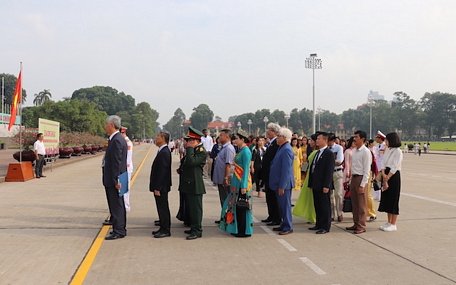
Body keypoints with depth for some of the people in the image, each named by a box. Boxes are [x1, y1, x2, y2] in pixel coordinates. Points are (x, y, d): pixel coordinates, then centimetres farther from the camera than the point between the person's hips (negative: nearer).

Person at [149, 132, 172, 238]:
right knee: (162, 208, 16)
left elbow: (162, 171, -23)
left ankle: (165, 230, 5)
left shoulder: (164, 153, -20)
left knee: (163, 208, -2)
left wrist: (157, 188, -22)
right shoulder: (163, 151, 12)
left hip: (161, 187, -10)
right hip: (161, 186, 10)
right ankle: (163, 228, 24)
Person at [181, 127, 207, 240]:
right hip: (189, 184, 10)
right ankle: (193, 228, 27)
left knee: (196, 208, -4)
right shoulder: (192, 150, 16)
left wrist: (190, 148, -19)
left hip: (195, 185, -10)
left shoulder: (202, 152, -14)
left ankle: (197, 231, 2)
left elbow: (191, 162, -27)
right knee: (191, 208, 16)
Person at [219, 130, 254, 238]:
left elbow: (246, 169, -18)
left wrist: (244, 186, -21)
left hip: (242, 183, -9)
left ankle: (244, 231, 7)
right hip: (237, 182, 9)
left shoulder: (246, 151, -15)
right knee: (236, 206, 14)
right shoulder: (240, 150, 13)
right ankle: (238, 230, 23)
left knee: (242, 207, -2)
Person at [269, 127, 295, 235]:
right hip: (279, 183, 10)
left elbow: (286, 170, -22)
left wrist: (282, 186, -21)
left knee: (285, 205, -1)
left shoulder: (286, 150, -18)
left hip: (284, 184, -10)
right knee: (281, 205, 16)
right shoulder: (281, 148, 12)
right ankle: (283, 225, 26)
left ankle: (288, 227, 7)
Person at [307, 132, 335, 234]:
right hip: (316, 185, 8)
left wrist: (326, 186, -19)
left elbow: (329, 171, -16)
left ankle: (326, 227, 6)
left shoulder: (329, 153, -10)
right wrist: (311, 183, 14)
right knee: (317, 206, 13)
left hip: (323, 186, -8)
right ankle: (319, 224, 23)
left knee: (325, 206, -1)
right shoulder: (317, 153, 16)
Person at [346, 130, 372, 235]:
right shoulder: (354, 151, 11)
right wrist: (351, 181, 13)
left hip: (361, 178, -8)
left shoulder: (366, 152, -12)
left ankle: (361, 226, 7)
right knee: (354, 203, 13)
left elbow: (366, 170, -14)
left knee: (362, 204, 0)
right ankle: (356, 224, 24)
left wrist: (362, 185, -18)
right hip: (353, 178, 8)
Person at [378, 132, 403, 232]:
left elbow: (394, 168, -15)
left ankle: (393, 225, 4)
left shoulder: (398, 151, -10)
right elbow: (384, 164, 6)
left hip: (394, 176, -8)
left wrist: (387, 178, -14)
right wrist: (383, 175, -10)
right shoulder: (388, 151, 13)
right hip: (386, 176, 8)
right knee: (386, 199, 11)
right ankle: (389, 222, 20)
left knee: (393, 200, -3)